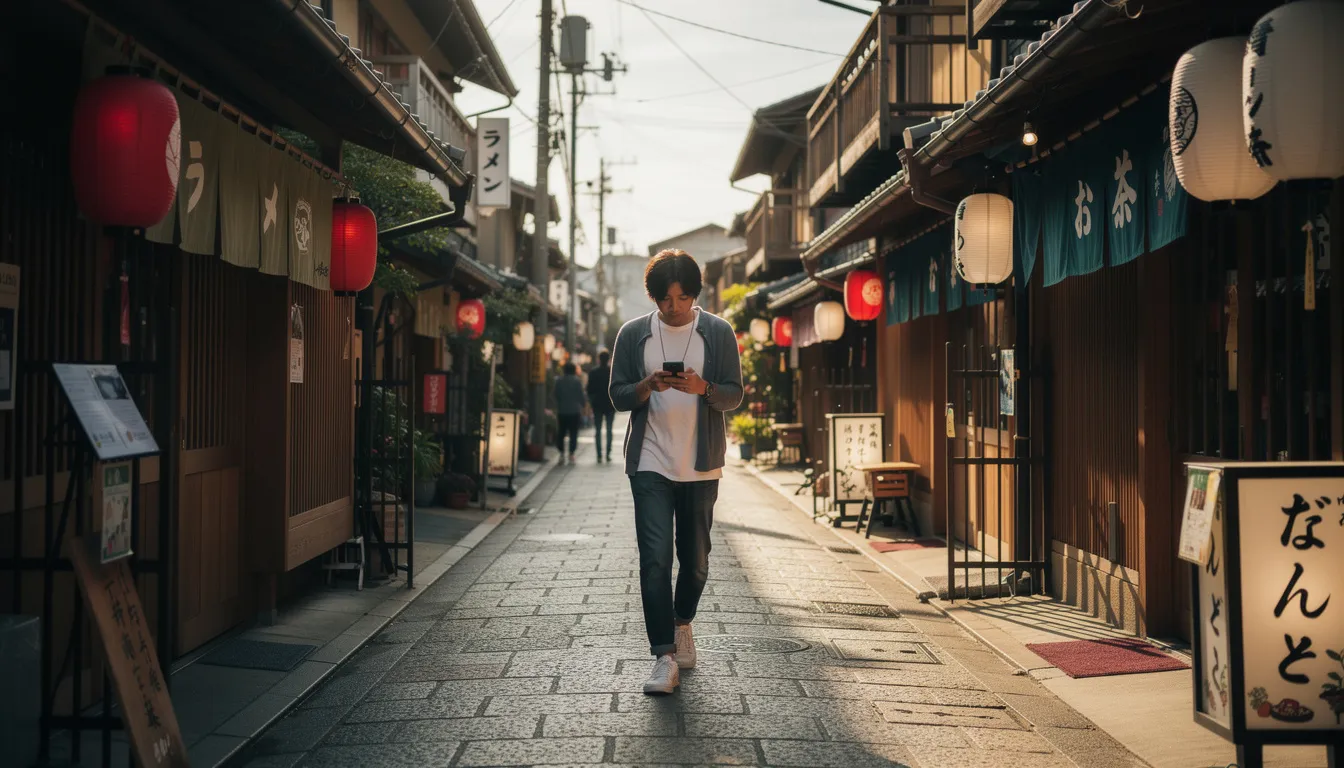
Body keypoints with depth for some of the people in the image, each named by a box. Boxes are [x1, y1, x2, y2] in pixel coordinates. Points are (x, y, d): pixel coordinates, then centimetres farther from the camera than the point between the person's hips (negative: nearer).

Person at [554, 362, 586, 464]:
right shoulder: (577, 381, -8)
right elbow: (581, 397, -5)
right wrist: (584, 403, 14)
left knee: (561, 432, 12)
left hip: (562, 411, 3)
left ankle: (561, 453, 8)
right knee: (573, 433, 1)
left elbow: (556, 396, 6)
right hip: (575, 411, -3)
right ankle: (571, 454, -3)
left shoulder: (559, 381, 2)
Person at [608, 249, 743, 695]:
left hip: (701, 466, 1)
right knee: (655, 560, -9)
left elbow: (734, 396, 1)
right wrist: (648, 386, -17)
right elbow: (618, 396, 4)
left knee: (695, 558, 11)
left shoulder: (718, 332, 2)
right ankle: (665, 657, -6)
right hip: (650, 464, -1)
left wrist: (702, 387, -20)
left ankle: (682, 625, 38)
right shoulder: (633, 334, 3)